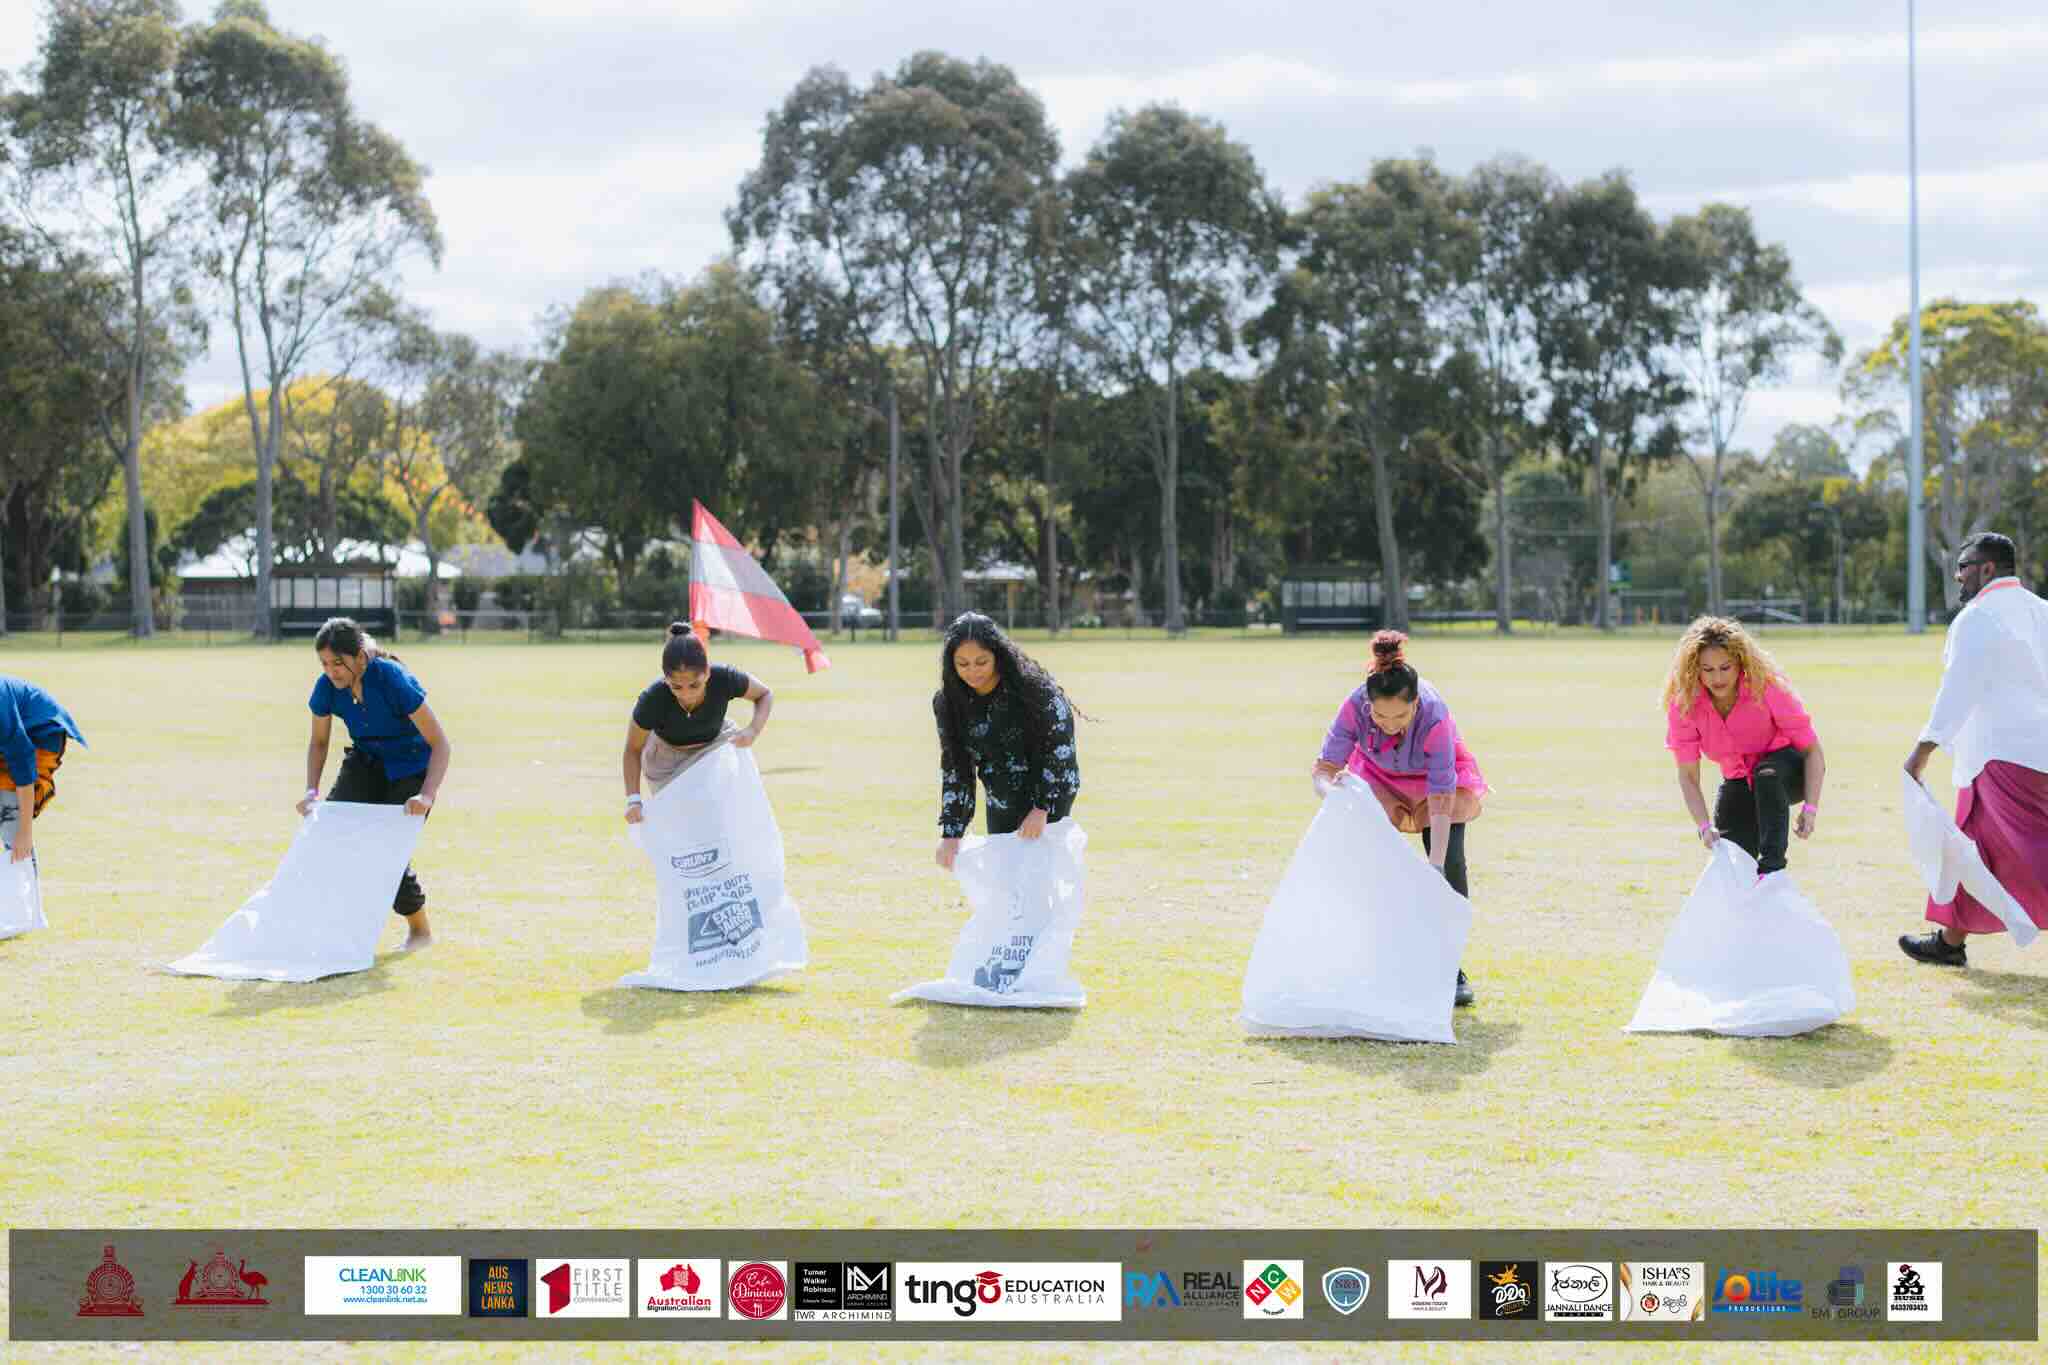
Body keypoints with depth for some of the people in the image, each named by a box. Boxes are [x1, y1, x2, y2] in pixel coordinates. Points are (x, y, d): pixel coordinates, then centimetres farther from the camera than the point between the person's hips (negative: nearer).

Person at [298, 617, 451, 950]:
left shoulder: (394, 679, -31)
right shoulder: (327, 686, -17)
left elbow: (441, 744, -27)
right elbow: (318, 742, 2)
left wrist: (427, 795, -40)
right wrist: (311, 790, -13)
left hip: (411, 768, -4)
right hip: (366, 760, 5)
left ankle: (420, 929, 13)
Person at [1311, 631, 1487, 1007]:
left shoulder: (1435, 716, -41)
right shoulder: (1355, 705, -35)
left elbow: (1441, 801, -40)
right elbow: (1324, 766, -31)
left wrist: (1435, 867, -45)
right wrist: (1330, 791, -55)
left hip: (1435, 776, -2)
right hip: (1379, 776, 2)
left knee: (1450, 863, -14)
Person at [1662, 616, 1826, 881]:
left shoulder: (1766, 687, -27)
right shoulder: (1683, 703, -20)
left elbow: (1812, 751, -21)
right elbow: (1688, 775, -19)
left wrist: (1810, 808, -33)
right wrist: (1704, 826, -34)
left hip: (1788, 770, -3)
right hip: (1739, 782, 3)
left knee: (1767, 774, -37)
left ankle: (1772, 867, -37)